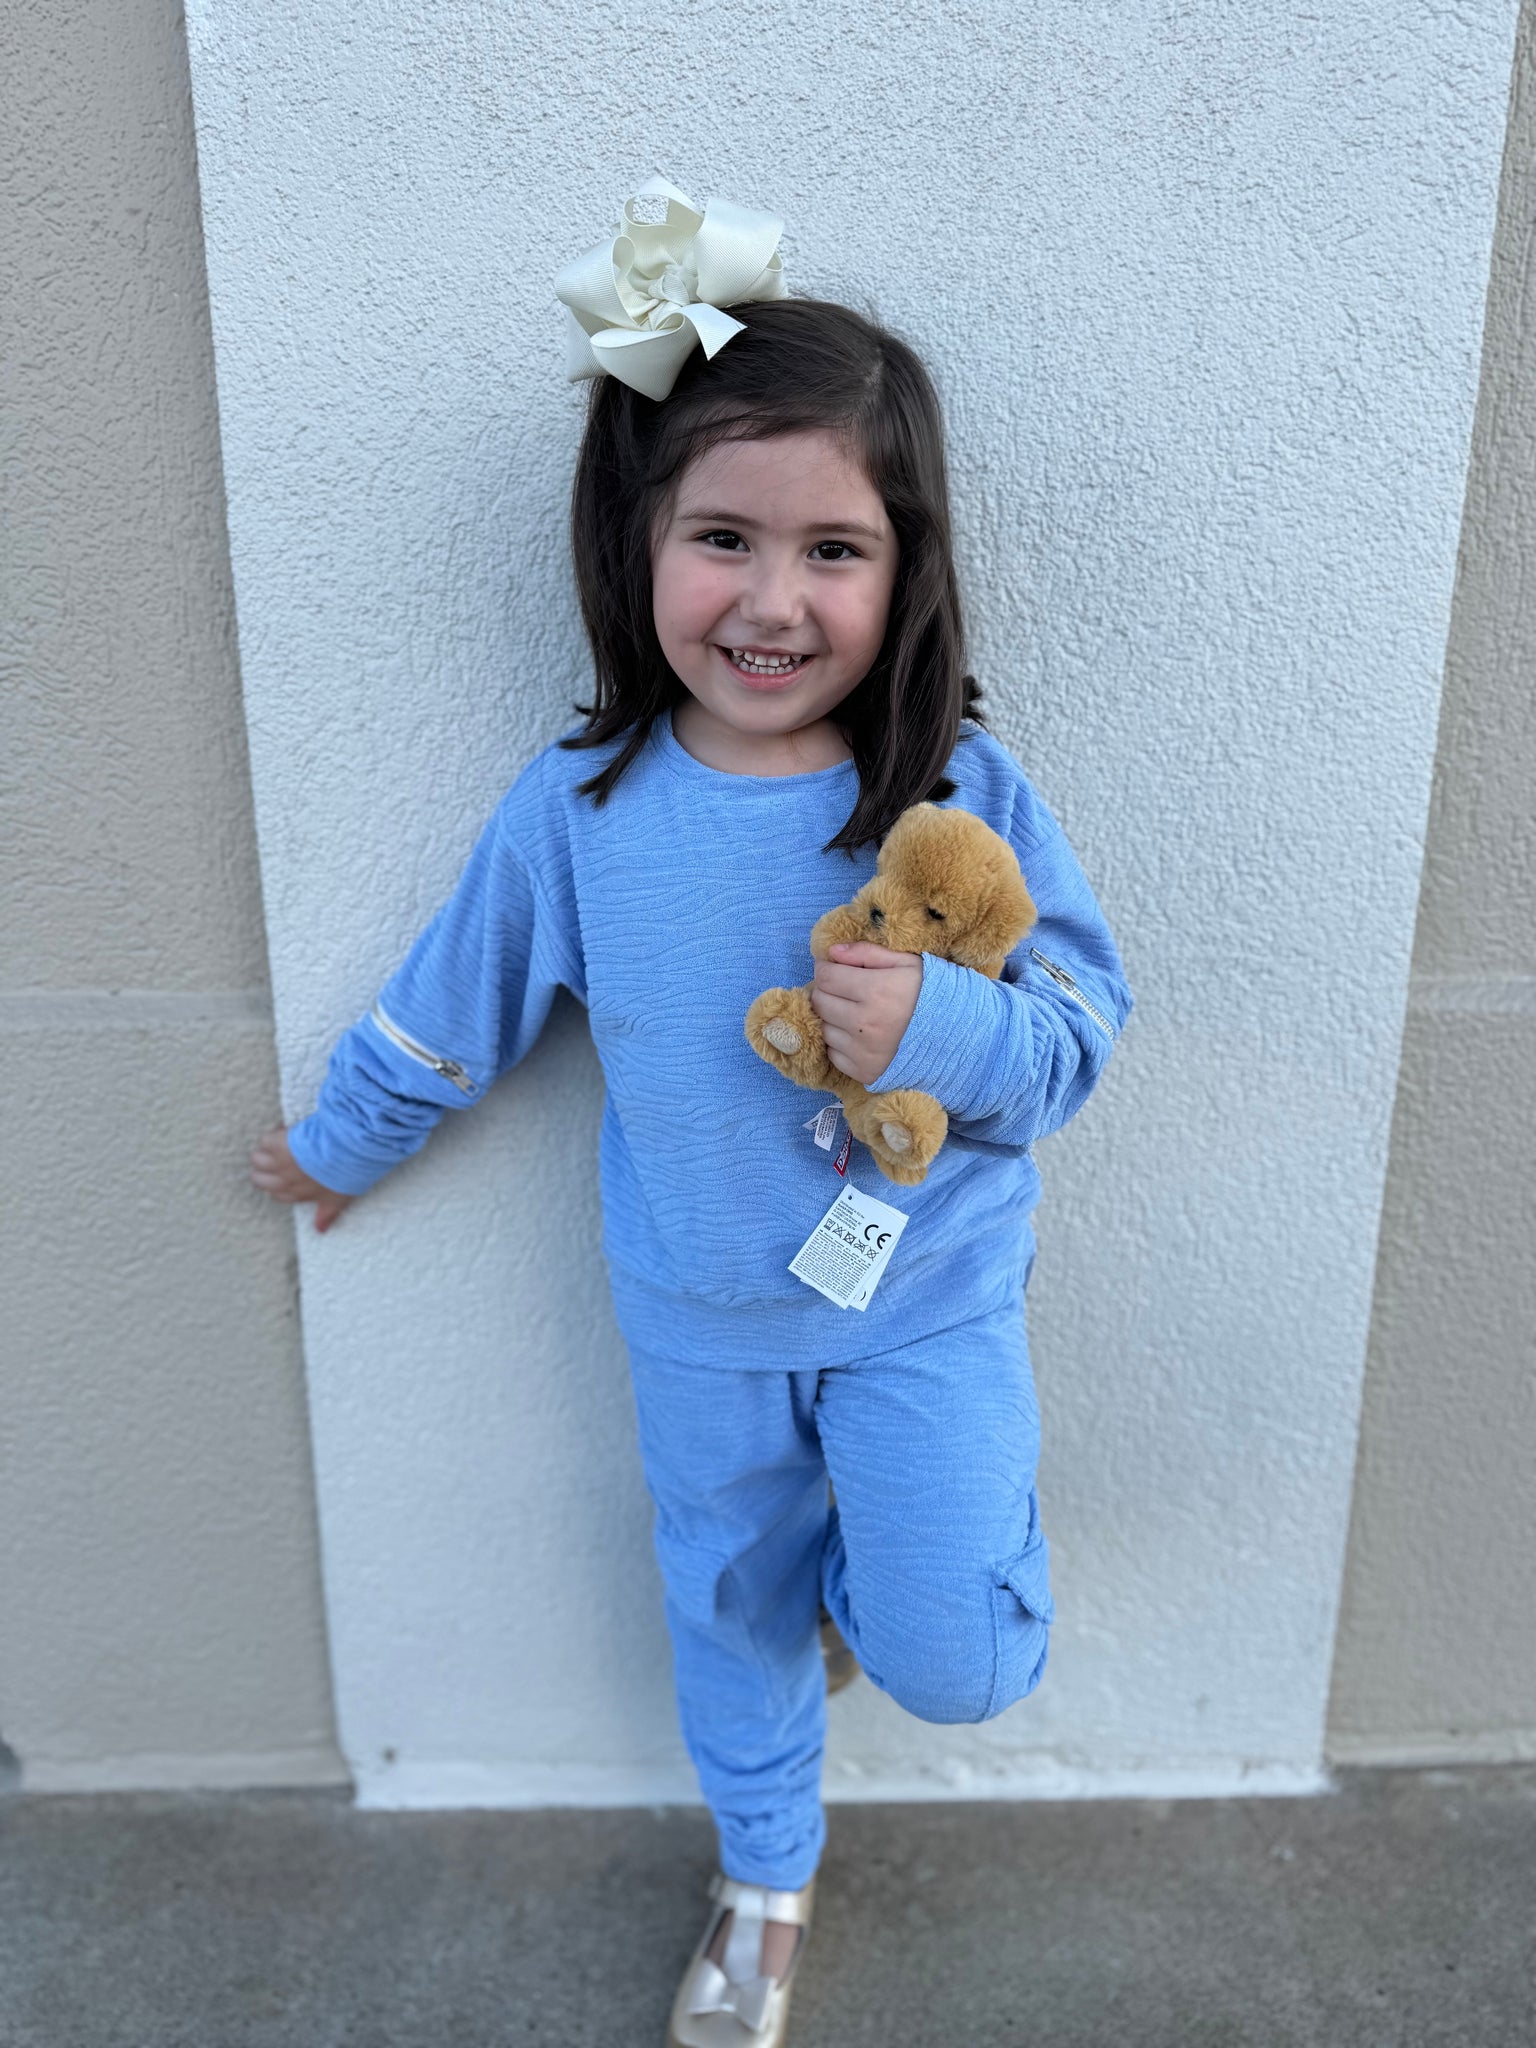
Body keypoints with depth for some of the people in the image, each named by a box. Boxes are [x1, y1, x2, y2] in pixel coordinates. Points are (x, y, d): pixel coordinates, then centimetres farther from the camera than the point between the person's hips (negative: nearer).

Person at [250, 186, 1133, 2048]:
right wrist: (338, 1148, 16)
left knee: (955, 1663, -4)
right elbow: (446, 1015, 2)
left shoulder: (963, 794, -18)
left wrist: (940, 1026, -32)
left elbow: (1082, 1037, -11)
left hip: (926, 1299, -1)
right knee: (733, 1613, 22)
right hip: (697, 1324, 2)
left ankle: (884, 1543, 34)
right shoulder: (577, 809, -15)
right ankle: (764, 1880, 52)